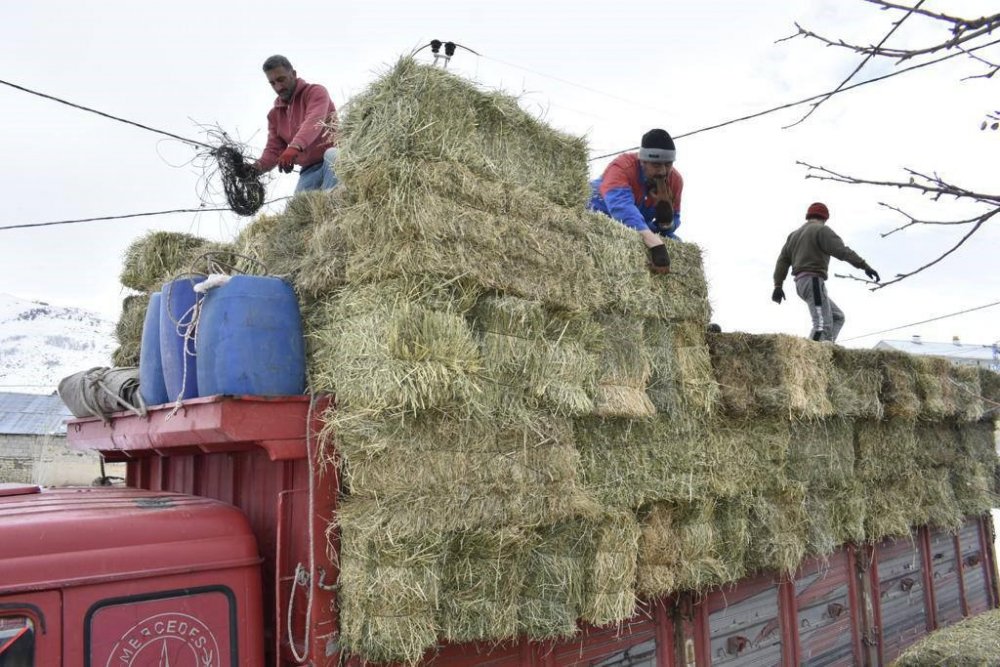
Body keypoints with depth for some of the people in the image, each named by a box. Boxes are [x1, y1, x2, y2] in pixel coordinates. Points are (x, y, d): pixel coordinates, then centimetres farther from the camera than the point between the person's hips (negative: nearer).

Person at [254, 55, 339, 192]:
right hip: (310, 170, 7)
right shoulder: (275, 114, 17)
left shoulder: (315, 91, -3)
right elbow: (274, 149, 10)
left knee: (331, 156, -38)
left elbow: (315, 121, -24)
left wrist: (295, 147, -43)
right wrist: (258, 167, -14)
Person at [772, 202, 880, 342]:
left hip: (801, 283, 9)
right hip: (814, 281, -9)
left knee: (837, 317, 13)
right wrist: (864, 266, -18)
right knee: (823, 324, -18)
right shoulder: (822, 230, -1)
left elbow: (783, 260, 17)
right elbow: (842, 250, -14)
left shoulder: (795, 234, 23)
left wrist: (778, 285, 13)